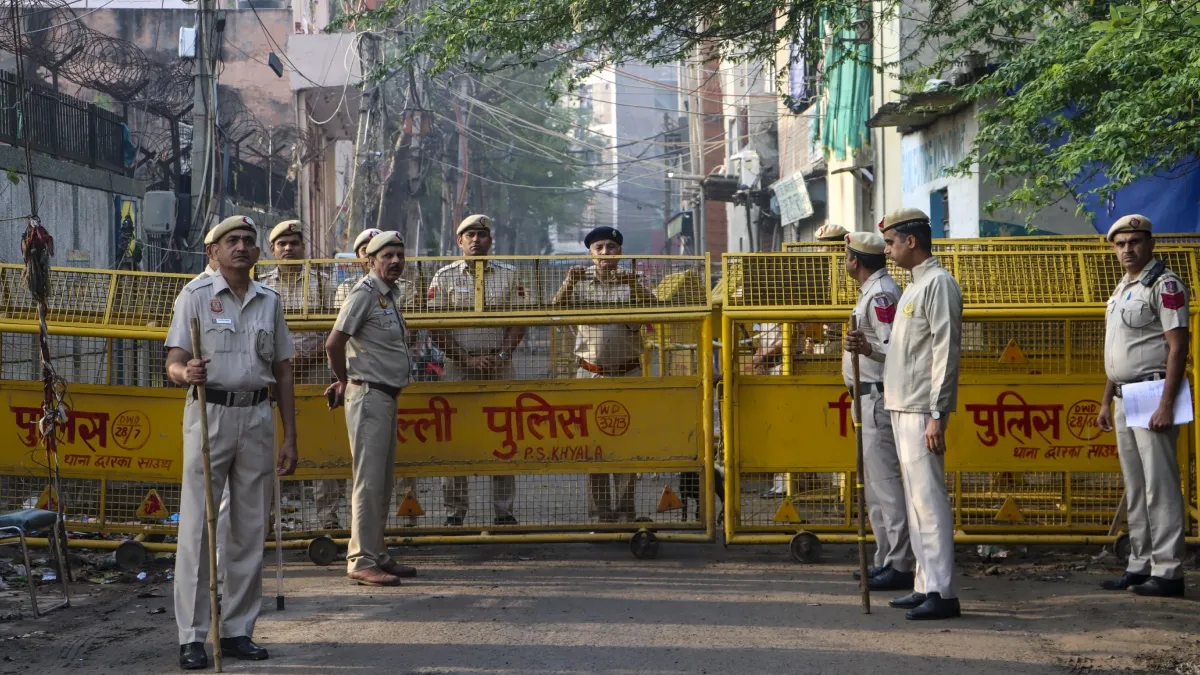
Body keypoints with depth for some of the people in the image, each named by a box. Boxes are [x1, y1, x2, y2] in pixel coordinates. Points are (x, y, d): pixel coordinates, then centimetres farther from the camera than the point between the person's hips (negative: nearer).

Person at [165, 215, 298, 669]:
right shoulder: (195, 295, 1)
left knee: (250, 529, 6)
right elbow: (174, 365, -5)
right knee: (197, 528, -5)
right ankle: (192, 637, -2)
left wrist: (289, 438, 10)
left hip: (256, 418, 4)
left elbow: (282, 372, 15)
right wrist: (188, 372, -30)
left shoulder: (269, 301, 13)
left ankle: (238, 630, 14)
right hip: (209, 414, -4)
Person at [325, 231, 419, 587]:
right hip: (369, 396, -9)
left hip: (387, 396, 9)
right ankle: (361, 560, -7)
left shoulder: (390, 294, 16)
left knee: (384, 481, 13)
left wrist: (346, 382, 12)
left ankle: (378, 555, 20)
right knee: (369, 480, -9)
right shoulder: (365, 293, -12)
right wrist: (346, 381, -2)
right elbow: (334, 343, -17)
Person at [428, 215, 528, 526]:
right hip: (459, 365, -1)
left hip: (500, 365, 1)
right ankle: (455, 511, 4)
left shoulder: (509, 275, 9)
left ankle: (504, 510, 6)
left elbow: (518, 322, 6)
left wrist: (501, 356, -9)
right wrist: (467, 360, -10)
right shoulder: (444, 277, 4)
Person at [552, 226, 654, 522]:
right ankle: (600, 514, 7)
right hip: (590, 373, 1)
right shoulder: (580, 282, 6)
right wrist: (568, 282, -19)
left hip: (627, 373, -1)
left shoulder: (633, 282, 5)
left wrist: (635, 286, -22)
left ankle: (626, 511, 6)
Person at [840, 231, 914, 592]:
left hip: (878, 396, -11)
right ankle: (886, 559, 20)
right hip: (869, 398, 11)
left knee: (884, 481, -11)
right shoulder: (873, 290, 17)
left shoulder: (880, 294, -15)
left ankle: (899, 565, -11)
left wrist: (865, 345, -38)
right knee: (874, 481, 14)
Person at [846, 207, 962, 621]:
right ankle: (926, 586, 17)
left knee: (929, 498, -10)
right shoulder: (914, 286, 19)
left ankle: (943, 592, -10)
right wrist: (871, 349, 10)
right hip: (901, 408, 10)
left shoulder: (938, 283, -11)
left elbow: (945, 353, -18)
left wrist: (936, 416, -22)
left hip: (922, 412, -10)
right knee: (916, 499, 12)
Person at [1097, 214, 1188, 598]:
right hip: (1124, 399, 9)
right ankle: (1140, 565, 17)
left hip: (1152, 397, -9)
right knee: (1135, 489, 12)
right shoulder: (1122, 289, 18)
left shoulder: (1164, 285, -9)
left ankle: (1167, 570, -8)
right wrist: (1106, 401, 21)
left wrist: (1166, 405, -22)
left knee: (1160, 485, -9)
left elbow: (1177, 346, -16)